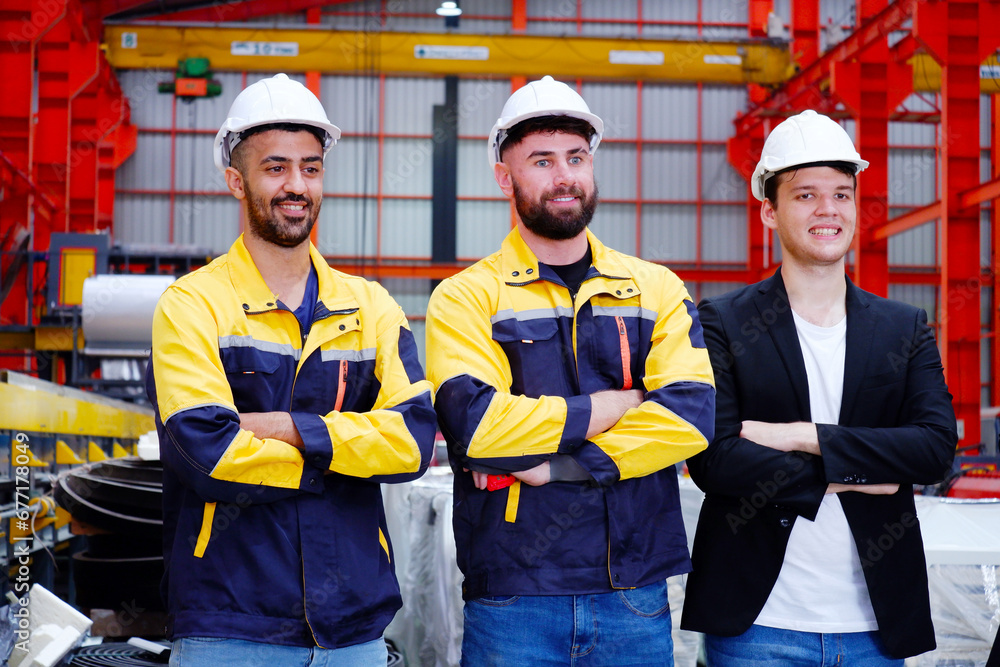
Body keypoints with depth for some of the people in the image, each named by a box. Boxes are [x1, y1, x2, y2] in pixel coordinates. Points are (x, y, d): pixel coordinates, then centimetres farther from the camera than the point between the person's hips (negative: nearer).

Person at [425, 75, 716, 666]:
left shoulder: (657, 290, 8)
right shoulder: (467, 298, 1)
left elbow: (691, 417, -7)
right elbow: (478, 423, -16)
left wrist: (548, 463, -14)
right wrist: (626, 402, -9)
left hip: (635, 595, 2)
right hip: (512, 601, -2)